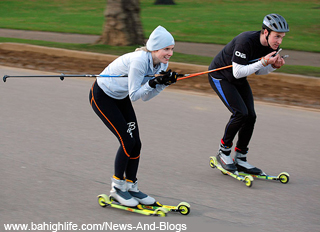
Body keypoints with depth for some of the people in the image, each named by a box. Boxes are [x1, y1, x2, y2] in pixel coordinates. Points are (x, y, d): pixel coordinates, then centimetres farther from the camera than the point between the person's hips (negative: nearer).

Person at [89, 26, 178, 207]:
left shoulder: (162, 63, -10)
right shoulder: (139, 60, -34)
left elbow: (145, 97, -5)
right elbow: (134, 95, -28)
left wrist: (164, 83, -18)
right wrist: (153, 82, -37)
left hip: (121, 97, 8)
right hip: (102, 96, -8)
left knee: (136, 143, 1)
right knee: (128, 141, -12)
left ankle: (131, 186, 16)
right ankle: (117, 187, 4)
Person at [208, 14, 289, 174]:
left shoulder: (272, 46, -10)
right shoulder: (246, 41, -34)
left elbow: (258, 71, 2)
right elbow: (238, 72, -34)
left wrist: (274, 66, -17)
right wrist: (263, 62, -36)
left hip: (239, 81, 8)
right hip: (220, 76, -8)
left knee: (250, 116, -2)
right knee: (240, 113, -20)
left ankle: (240, 159, 9)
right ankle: (223, 152, -1)